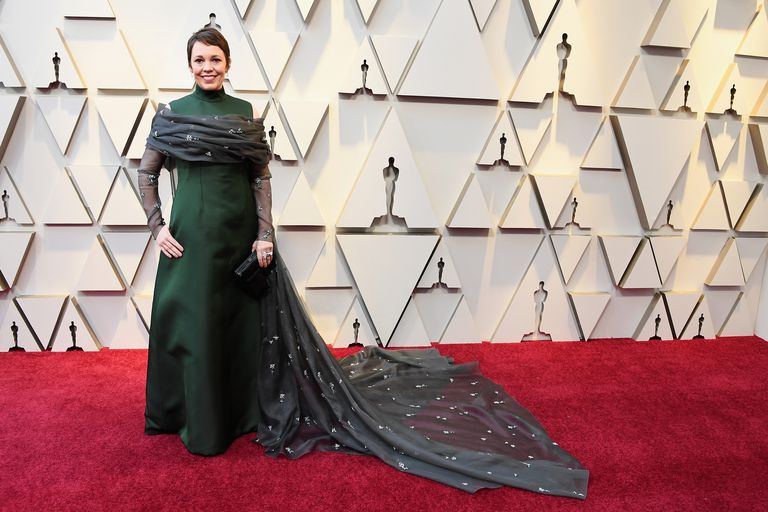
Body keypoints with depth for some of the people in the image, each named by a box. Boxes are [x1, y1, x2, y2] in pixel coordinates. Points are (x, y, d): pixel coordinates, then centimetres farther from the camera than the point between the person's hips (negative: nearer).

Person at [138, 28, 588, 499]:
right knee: (192, 323, 7)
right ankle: (198, 421, 26)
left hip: (239, 232, 0)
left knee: (237, 324, 8)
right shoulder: (171, 114, 3)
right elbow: (146, 174, 8)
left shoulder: (245, 114, 3)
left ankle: (238, 410, 27)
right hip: (190, 233, 1)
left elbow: (261, 177, 2)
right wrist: (158, 226, -2)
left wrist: (265, 234, -5)